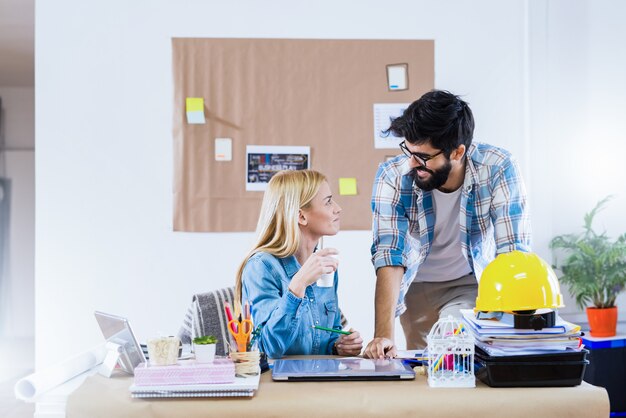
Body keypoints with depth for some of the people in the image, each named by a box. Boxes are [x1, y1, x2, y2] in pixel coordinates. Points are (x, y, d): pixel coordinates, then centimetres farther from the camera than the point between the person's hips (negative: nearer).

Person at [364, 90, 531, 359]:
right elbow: (390, 256, -27)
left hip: (472, 282, -1)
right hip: (416, 285, 1)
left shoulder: (497, 168, -26)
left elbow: (512, 252, -25)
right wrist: (383, 335, -37)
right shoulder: (392, 176, -24)